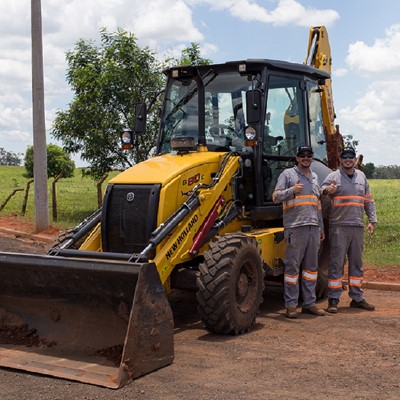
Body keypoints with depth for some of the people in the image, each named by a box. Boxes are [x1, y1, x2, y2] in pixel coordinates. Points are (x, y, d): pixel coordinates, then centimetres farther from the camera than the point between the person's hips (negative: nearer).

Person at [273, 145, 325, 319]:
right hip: (295, 226, -6)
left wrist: (321, 227, 23)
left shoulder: (314, 177, 20)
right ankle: (291, 305, 3)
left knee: (311, 266, 9)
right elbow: (275, 197, -7)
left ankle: (309, 303, 17)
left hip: (313, 227, 7)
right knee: (292, 265, -3)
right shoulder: (288, 174, 1)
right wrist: (292, 190, -23)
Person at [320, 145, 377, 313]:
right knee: (336, 263, -4)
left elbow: (368, 201, 19)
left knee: (357, 263, 11)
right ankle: (333, 299, 2)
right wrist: (327, 190, -34)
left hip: (358, 226, 5)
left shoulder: (361, 176, 15)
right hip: (339, 226, -5)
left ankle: (357, 298, 21)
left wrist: (372, 220, 12)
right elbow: (321, 192, -10)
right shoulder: (333, 176, 0)